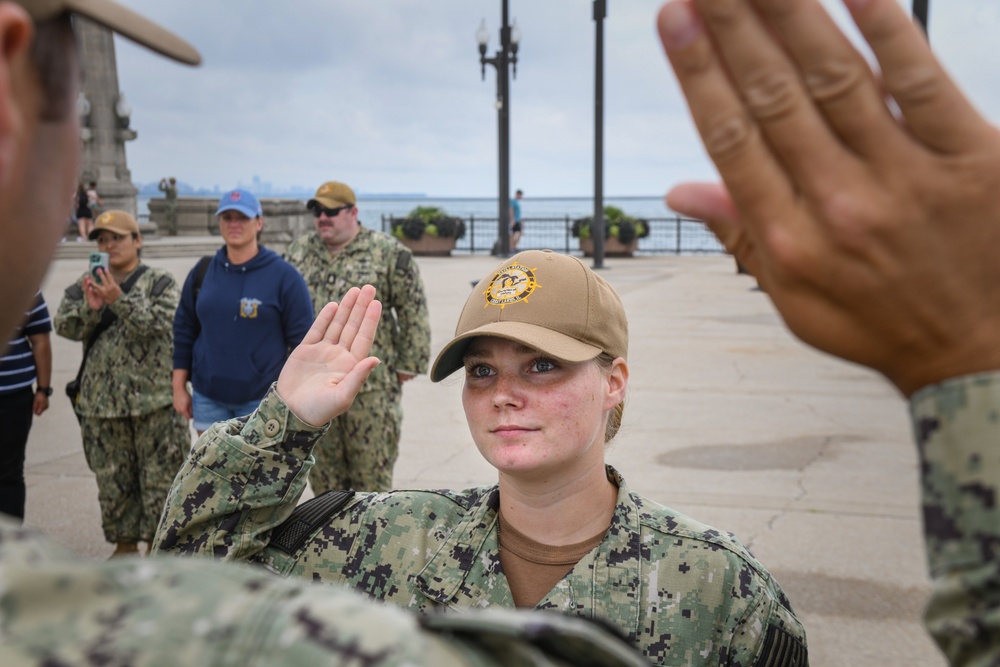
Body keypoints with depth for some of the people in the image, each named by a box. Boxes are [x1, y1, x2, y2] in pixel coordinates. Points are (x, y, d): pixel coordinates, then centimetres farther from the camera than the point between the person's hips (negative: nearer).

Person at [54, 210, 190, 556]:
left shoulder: (159, 282, -1)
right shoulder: (86, 283, 12)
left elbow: (158, 324, -16)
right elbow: (64, 326, 2)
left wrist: (119, 300, -26)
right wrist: (89, 307, -17)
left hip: (154, 400, -4)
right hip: (101, 401, 4)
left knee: (159, 477, 2)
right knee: (113, 481, 13)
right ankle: (124, 544, 28)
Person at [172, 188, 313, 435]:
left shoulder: (284, 276, -7)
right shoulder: (202, 272, 4)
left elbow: (302, 341, -7)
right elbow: (184, 332, 10)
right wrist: (179, 387, 7)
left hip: (263, 400, -3)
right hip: (208, 397, 4)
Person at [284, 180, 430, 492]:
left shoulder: (388, 253, -5)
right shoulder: (298, 251, 9)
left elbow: (413, 312, -4)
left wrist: (408, 365, -5)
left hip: (371, 385, -4)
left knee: (372, 467, 4)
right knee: (323, 466, 14)